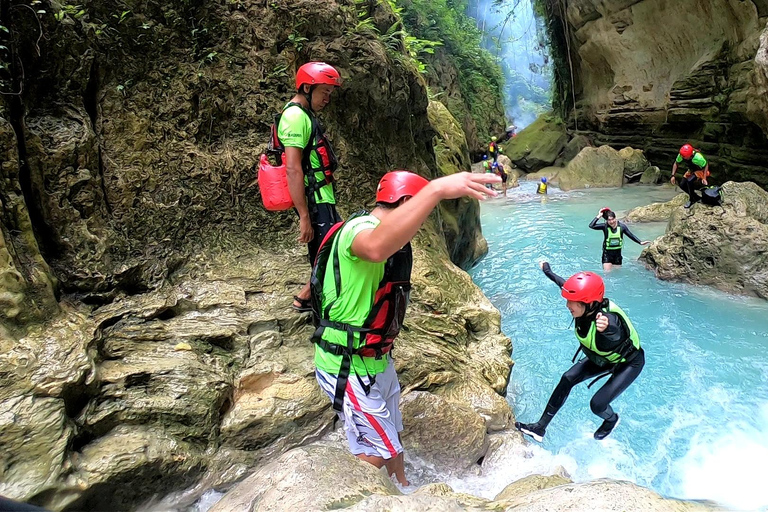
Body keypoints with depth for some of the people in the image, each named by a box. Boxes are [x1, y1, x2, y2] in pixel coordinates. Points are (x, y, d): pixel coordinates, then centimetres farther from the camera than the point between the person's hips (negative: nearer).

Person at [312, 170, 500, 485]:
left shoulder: (391, 235, 8)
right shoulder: (358, 228, -26)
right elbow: (375, 248, -54)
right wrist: (436, 189, -62)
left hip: (377, 360, 10)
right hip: (347, 369, -10)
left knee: (391, 435, 25)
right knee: (374, 451, 5)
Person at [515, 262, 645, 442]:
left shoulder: (609, 318, -41)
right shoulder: (585, 308, -23)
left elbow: (615, 330, -67)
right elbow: (563, 283, -3)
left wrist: (606, 328, -90)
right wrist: (547, 271, 14)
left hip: (629, 363, -7)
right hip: (602, 358, 7)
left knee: (597, 404, -13)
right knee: (567, 379, -4)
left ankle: (611, 420, 25)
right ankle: (540, 428, 3)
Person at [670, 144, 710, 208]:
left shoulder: (697, 157, -38)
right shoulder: (680, 155, -23)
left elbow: (706, 165, -22)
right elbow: (676, 164, -4)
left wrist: (704, 178, -27)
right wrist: (673, 176, -11)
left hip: (700, 171, -7)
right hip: (691, 171, 7)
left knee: (689, 181, -31)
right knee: (682, 185, -6)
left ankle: (691, 200, -10)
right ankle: (697, 198, 14)